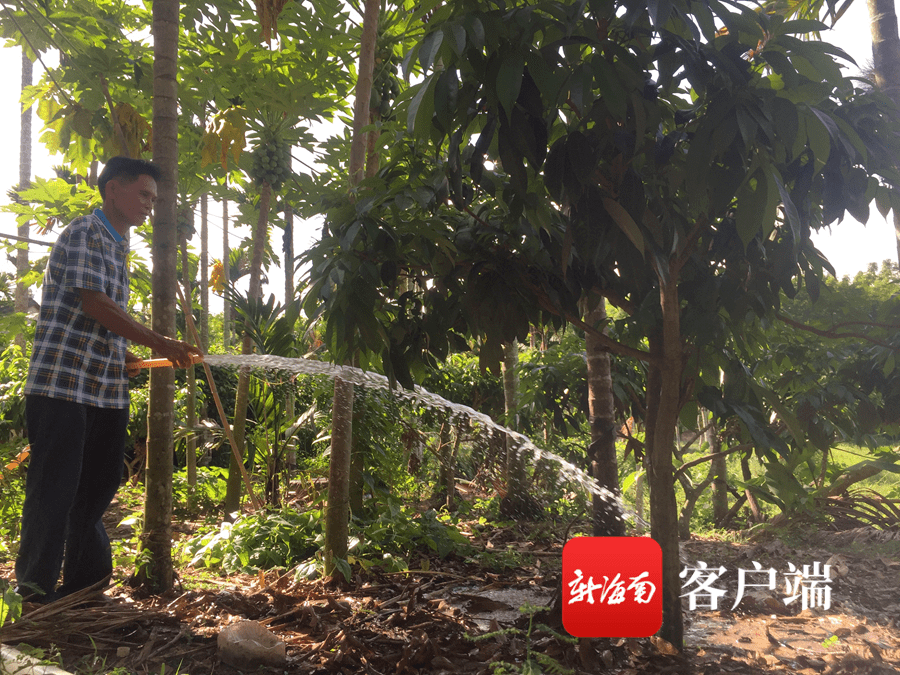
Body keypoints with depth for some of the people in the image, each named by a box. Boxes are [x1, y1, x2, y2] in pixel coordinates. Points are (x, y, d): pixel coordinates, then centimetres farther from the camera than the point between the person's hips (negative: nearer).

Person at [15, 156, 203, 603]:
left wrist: (124, 358, 12)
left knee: (99, 483, 14)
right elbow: (92, 302, -20)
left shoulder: (119, 247, 19)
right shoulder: (83, 233, -9)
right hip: (62, 383, -9)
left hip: (106, 388, 9)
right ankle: (36, 589, 10)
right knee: (55, 486, -2)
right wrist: (158, 343, -22)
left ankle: (85, 577, 28)